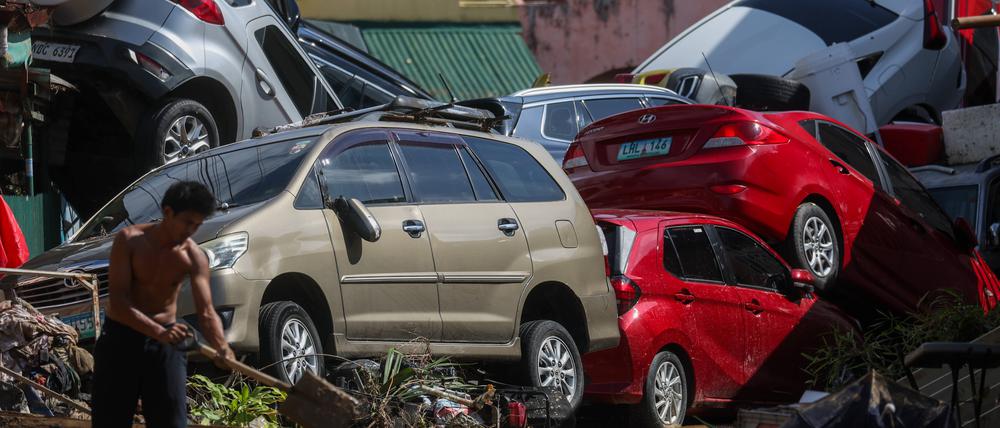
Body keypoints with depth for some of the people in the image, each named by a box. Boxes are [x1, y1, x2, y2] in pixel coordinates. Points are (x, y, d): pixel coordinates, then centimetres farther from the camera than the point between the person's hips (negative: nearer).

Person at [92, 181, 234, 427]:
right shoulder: (130, 241, -14)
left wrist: (221, 347, -37)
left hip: (165, 343, 2)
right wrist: (159, 332, -35)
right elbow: (118, 301, -21)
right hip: (120, 337, -2)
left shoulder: (194, 258, -7)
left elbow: (206, 312, -15)